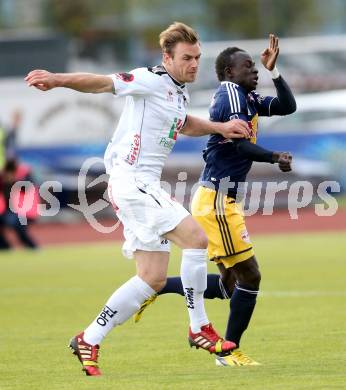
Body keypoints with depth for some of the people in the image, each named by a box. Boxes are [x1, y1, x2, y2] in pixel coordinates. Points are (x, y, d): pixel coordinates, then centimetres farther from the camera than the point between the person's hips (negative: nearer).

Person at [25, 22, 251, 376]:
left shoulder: (179, 93, 17)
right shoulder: (152, 80, -10)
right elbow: (102, 83, -21)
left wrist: (220, 127, 31)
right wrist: (59, 80, -36)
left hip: (145, 186, 10)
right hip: (130, 179, -10)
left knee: (153, 278, 7)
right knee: (195, 237, -18)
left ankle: (89, 341, 11)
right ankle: (199, 328, -7)